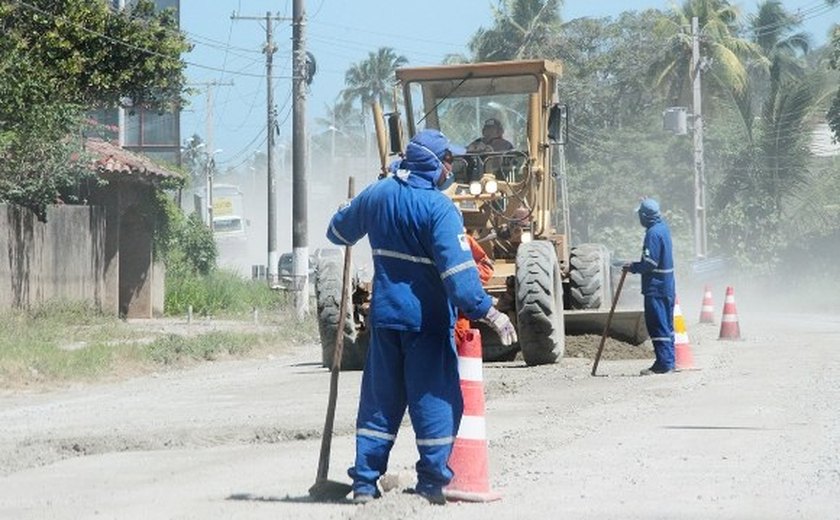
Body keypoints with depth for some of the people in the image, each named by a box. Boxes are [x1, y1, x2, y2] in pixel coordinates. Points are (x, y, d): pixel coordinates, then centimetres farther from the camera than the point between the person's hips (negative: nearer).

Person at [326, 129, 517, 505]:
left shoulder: (376, 195, 6)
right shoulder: (438, 207, -15)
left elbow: (338, 231, 23)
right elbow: (457, 269, -24)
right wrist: (486, 311, -23)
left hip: (384, 315, 6)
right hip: (426, 318, -6)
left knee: (379, 398, 12)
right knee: (435, 399, 2)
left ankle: (364, 482, 11)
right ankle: (433, 480, 2)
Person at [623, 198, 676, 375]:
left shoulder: (653, 233, -18)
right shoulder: (663, 227, 11)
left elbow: (650, 263, -21)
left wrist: (633, 267, -7)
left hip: (656, 288, -10)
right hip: (667, 286, 10)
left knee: (657, 325, -8)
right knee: (666, 325, 13)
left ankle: (663, 363, -9)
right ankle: (668, 361, 18)